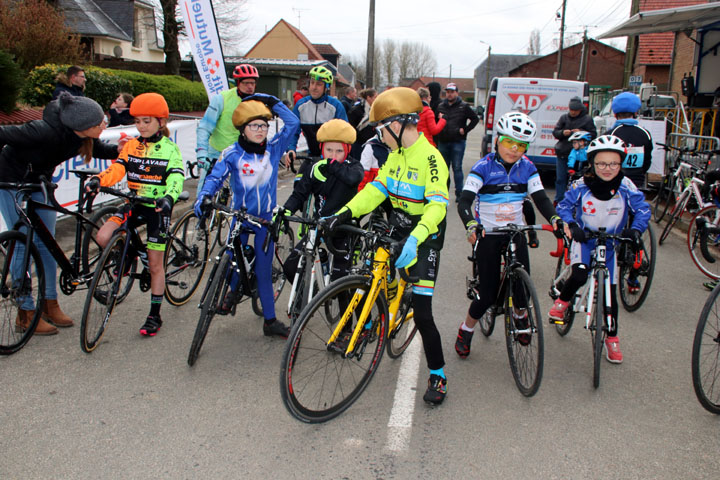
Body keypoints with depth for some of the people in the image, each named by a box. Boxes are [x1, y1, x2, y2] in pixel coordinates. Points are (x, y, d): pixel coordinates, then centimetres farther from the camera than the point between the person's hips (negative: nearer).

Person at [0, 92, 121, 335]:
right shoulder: (48, 131, -37)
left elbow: (99, 149, 5)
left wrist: (118, 149, -13)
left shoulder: (84, 137, -16)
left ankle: (50, 303, 20)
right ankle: (26, 313, 7)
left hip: (39, 183, 7)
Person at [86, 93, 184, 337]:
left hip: (158, 208, -4)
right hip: (135, 204, 4)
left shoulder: (170, 149, -5)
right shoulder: (131, 145, 7)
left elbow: (176, 178, -18)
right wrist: (97, 180, -26)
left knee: (155, 265, 2)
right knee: (103, 237, -19)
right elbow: (116, 169, -4)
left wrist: (168, 198, -39)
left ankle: (154, 316, 15)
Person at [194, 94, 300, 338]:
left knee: (264, 269, 4)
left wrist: (273, 102, -6)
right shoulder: (232, 154, -7)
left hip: (266, 217, 1)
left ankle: (270, 320, 15)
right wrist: (204, 195, -30)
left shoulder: (273, 148, 0)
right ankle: (232, 291, 36)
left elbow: (293, 123, 1)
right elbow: (216, 177, -11)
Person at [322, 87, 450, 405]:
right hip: (396, 227, 8)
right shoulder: (396, 154, 7)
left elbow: (437, 206, -28)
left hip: (424, 237, -7)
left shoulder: (430, 157, -19)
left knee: (422, 313, -8)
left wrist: (415, 239, -43)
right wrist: (345, 212, -9)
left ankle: (437, 376, 8)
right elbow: (377, 188, 4)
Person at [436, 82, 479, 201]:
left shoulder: (463, 107, 0)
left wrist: (465, 130, -2)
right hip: (443, 142, 4)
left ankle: (459, 193, 2)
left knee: (457, 168, -4)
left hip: (458, 142, -4)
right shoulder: (441, 106, 10)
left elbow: (475, 119, 4)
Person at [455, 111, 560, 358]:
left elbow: (540, 198, -5)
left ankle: (519, 316, 32)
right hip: (488, 236, -3)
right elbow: (464, 201, -21)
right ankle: (465, 331, 22)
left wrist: (554, 219, -25)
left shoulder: (527, 168, 0)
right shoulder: (483, 167, -12)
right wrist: (471, 224, -41)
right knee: (488, 294, -5)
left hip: (516, 234, 3)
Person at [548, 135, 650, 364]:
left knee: (610, 293, 5)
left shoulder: (626, 187, -15)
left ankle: (612, 338, 24)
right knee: (579, 275, -29)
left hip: (609, 244, 2)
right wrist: (571, 225, -26)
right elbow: (564, 206, -7)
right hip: (584, 241, -1)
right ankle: (561, 302, 4)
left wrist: (635, 229, -27)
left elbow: (643, 209, -8)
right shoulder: (581, 186, -16)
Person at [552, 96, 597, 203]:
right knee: (560, 178, 7)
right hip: (562, 154, 3)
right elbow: (555, 132, 9)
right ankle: (558, 201, 16)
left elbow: (593, 134, 0)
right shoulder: (564, 118, 10)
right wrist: (562, 133, -13)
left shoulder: (587, 119, 1)